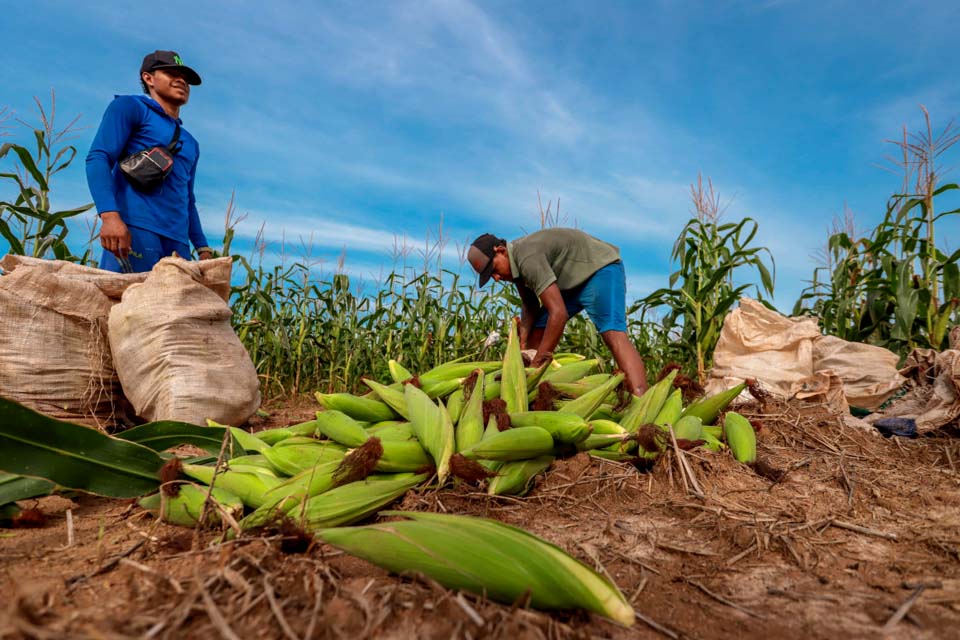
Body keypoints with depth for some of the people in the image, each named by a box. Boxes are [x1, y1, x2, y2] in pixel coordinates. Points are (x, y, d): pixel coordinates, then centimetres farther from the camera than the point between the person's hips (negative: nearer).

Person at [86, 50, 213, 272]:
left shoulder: (191, 143, 30)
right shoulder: (131, 107, 12)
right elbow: (98, 158, -2)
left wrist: (203, 248, 18)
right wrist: (109, 215, -19)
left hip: (178, 242, 6)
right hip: (135, 229, -6)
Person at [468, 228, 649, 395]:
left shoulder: (528, 258, -32)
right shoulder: (516, 260, -4)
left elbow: (558, 314, -37)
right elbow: (530, 307, 2)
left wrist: (536, 364, -33)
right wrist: (522, 344, -14)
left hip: (601, 268, -9)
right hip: (572, 280, 9)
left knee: (613, 334, -29)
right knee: (535, 332, 4)